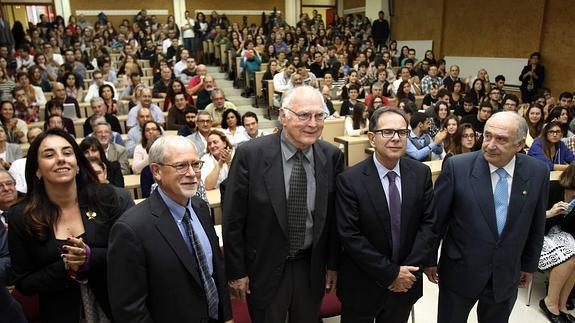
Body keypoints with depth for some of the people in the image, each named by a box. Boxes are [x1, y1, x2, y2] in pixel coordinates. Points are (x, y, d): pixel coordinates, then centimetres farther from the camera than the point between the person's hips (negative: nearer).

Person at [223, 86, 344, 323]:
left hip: (312, 269, 3)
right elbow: (232, 219, -10)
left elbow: (334, 217, 3)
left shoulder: (332, 157, -7)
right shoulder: (250, 154, -17)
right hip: (265, 269, -2)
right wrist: (236, 272, -6)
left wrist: (333, 264, 7)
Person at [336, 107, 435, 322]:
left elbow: (428, 223, -2)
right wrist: (391, 274, -16)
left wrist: (409, 270, -11)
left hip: (406, 281, 3)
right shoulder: (350, 180, -17)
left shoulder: (421, 173, -4)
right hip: (362, 286, -3)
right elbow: (350, 236, -18)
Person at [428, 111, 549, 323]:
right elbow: (436, 217, -9)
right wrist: (429, 259, -2)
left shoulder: (537, 172, -8)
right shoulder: (457, 167, -18)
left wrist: (529, 264, 13)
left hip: (506, 275, 3)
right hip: (460, 271, -2)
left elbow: (536, 224, 5)